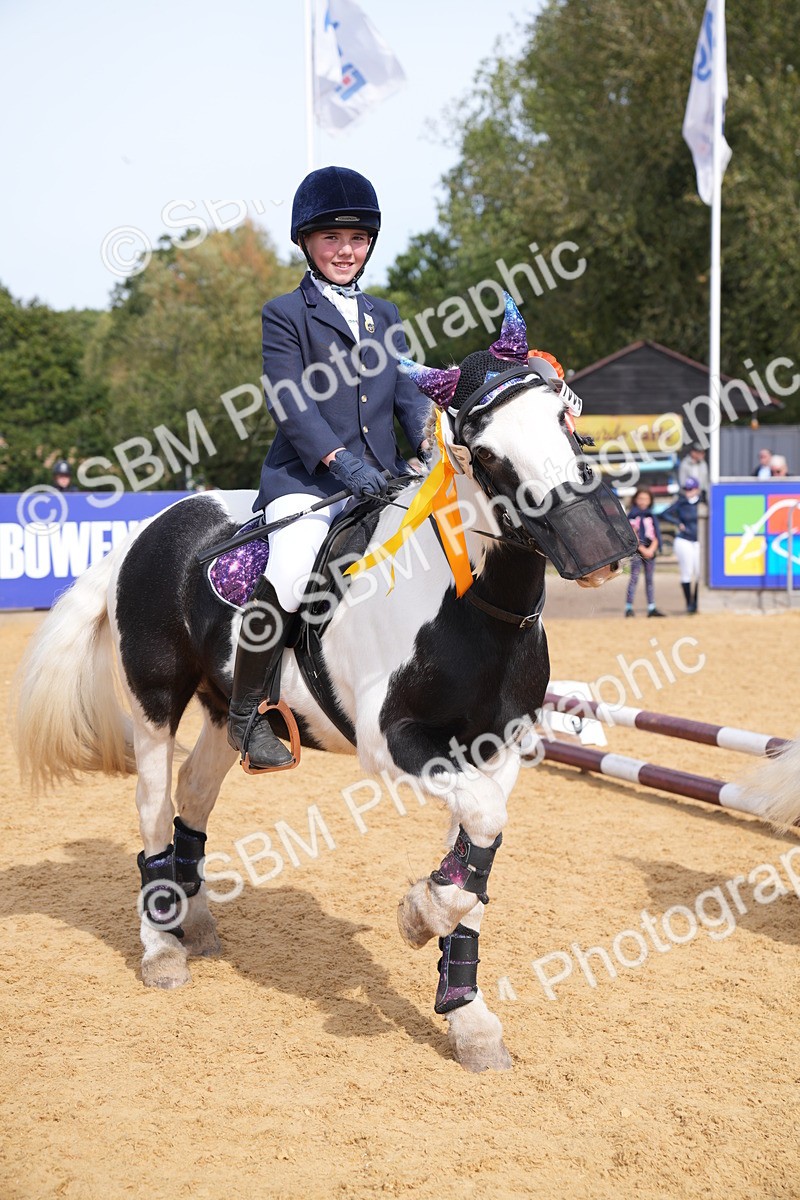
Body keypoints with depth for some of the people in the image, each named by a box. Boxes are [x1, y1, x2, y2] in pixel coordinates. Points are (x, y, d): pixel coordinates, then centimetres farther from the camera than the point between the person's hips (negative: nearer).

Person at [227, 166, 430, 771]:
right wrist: (339, 460, -21)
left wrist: (430, 448, -6)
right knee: (289, 574, -30)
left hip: (383, 481, 6)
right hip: (307, 478, -6)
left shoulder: (385, 315, 22)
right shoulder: (284, 314, 5)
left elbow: (410, 392, 14)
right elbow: (289, 402, -8)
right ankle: (247, 714, -15)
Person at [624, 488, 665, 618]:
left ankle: (652, 608, 9)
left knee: (650, 579, 7)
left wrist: (651, 549, -7)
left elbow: (656, 536, 10)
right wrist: (643, 550, -14)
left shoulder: (652, 516, 15)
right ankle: (629, 607, -10)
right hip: (637, 550, -5)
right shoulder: (632, 516, 0)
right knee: (634, 578, -10)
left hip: (650, 550, 5)